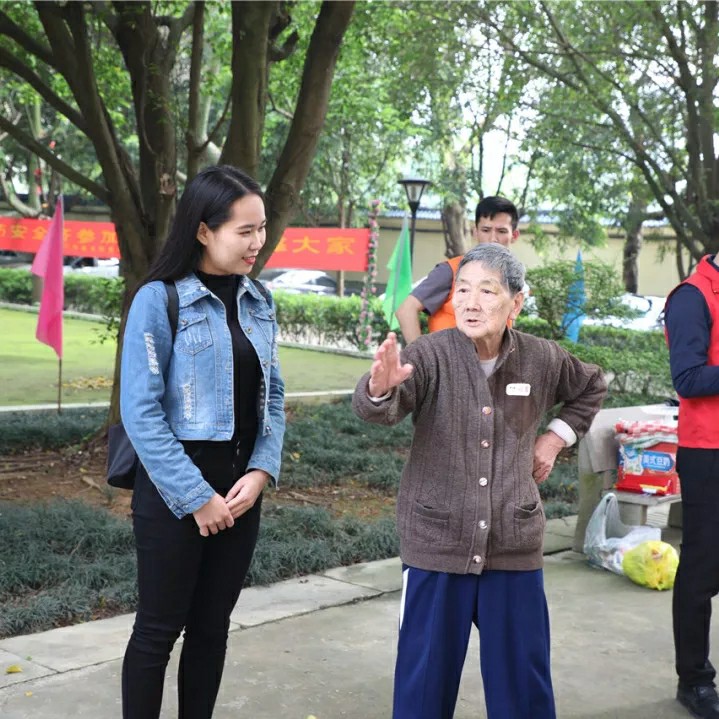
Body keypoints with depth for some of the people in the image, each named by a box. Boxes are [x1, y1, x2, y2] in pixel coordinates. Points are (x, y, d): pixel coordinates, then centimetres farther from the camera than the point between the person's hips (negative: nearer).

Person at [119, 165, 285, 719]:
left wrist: (261, 471, -7)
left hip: (239, 489, 5)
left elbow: (272, 395, 9)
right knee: (160, 629, 5)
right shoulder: (160, 299, -13)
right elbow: (141, 412, -15)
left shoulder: (259, 302, 5)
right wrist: (196, 496, -16)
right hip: (175, 489, -5)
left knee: (213, 627, 14)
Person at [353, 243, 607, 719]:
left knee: (522, 673, 13)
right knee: (427, 670, 8)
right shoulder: (431, 355, -12)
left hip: (514, 545, 2)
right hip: (438, 542, -2)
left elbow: (592, 387, 21)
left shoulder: (542, 359, -1)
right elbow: (381, 410, -30)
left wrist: (558, 436, 8)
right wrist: (380, 387, -52)